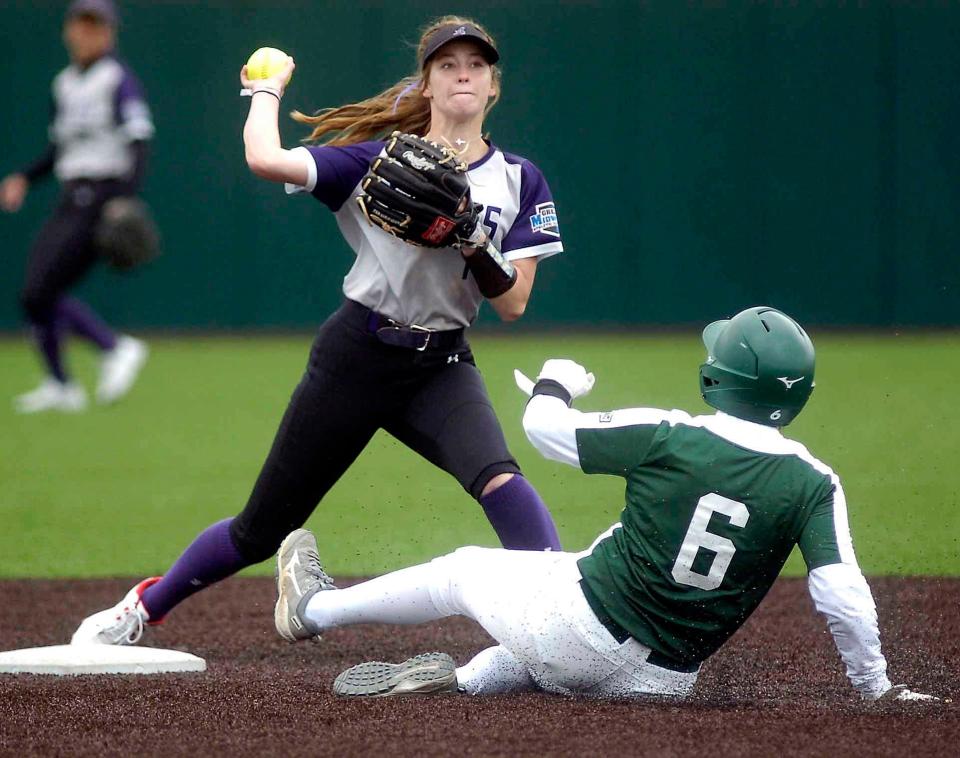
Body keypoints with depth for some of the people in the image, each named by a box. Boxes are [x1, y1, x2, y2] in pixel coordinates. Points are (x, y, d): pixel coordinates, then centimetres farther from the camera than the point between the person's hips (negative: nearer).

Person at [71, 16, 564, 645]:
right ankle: (143, 609, 28)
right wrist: (267, 90, 2)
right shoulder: (377, 161, -3)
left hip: (441, 369, 1)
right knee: (262, 529, 7)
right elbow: (265, 159, -16)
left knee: (499, 479, -31)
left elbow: (513, 302, -5)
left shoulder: (519, 181, 2)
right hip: (355, 358, -1)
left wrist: (468, 238, -21)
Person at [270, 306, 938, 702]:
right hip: (666, 678, 3)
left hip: (578, 622, -3)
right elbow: (844, 596, -18)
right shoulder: (814, 483, -10)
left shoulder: (668, 437, -13)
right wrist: (876, 689, -5)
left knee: (464, 571, 25)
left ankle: (314, 609, 42)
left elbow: (544, 427, -2)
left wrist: (557, 382, 20)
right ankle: (460, 679, 18)